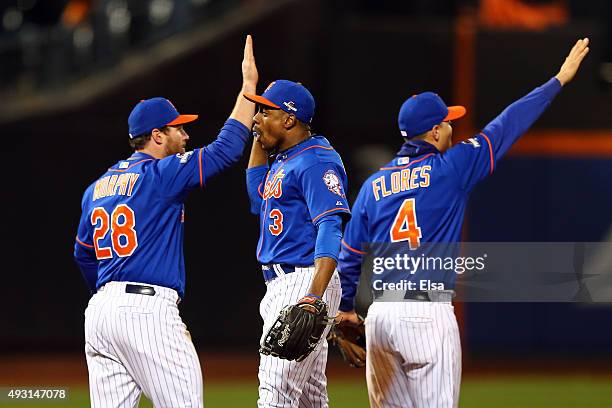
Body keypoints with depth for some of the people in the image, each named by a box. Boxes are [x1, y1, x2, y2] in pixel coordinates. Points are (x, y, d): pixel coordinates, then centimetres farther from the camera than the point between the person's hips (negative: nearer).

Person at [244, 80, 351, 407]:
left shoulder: (317, 161, -13)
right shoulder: (282, 159, 18)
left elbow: (330, 228, -23)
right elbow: (259, 199, 33)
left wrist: (314, 295, -35)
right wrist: (258, 140, 23)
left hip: (306, 280, -11)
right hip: (279, 285, 11)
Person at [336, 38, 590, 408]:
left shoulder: (374, 185, 11)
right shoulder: (450, 169, -2)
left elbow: (349, 256, 11)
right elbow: (507, 127, 3)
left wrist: (346, 307, 26)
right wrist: (559, 81, 11)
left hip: (380, 316, 6)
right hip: (429, 313, -6)